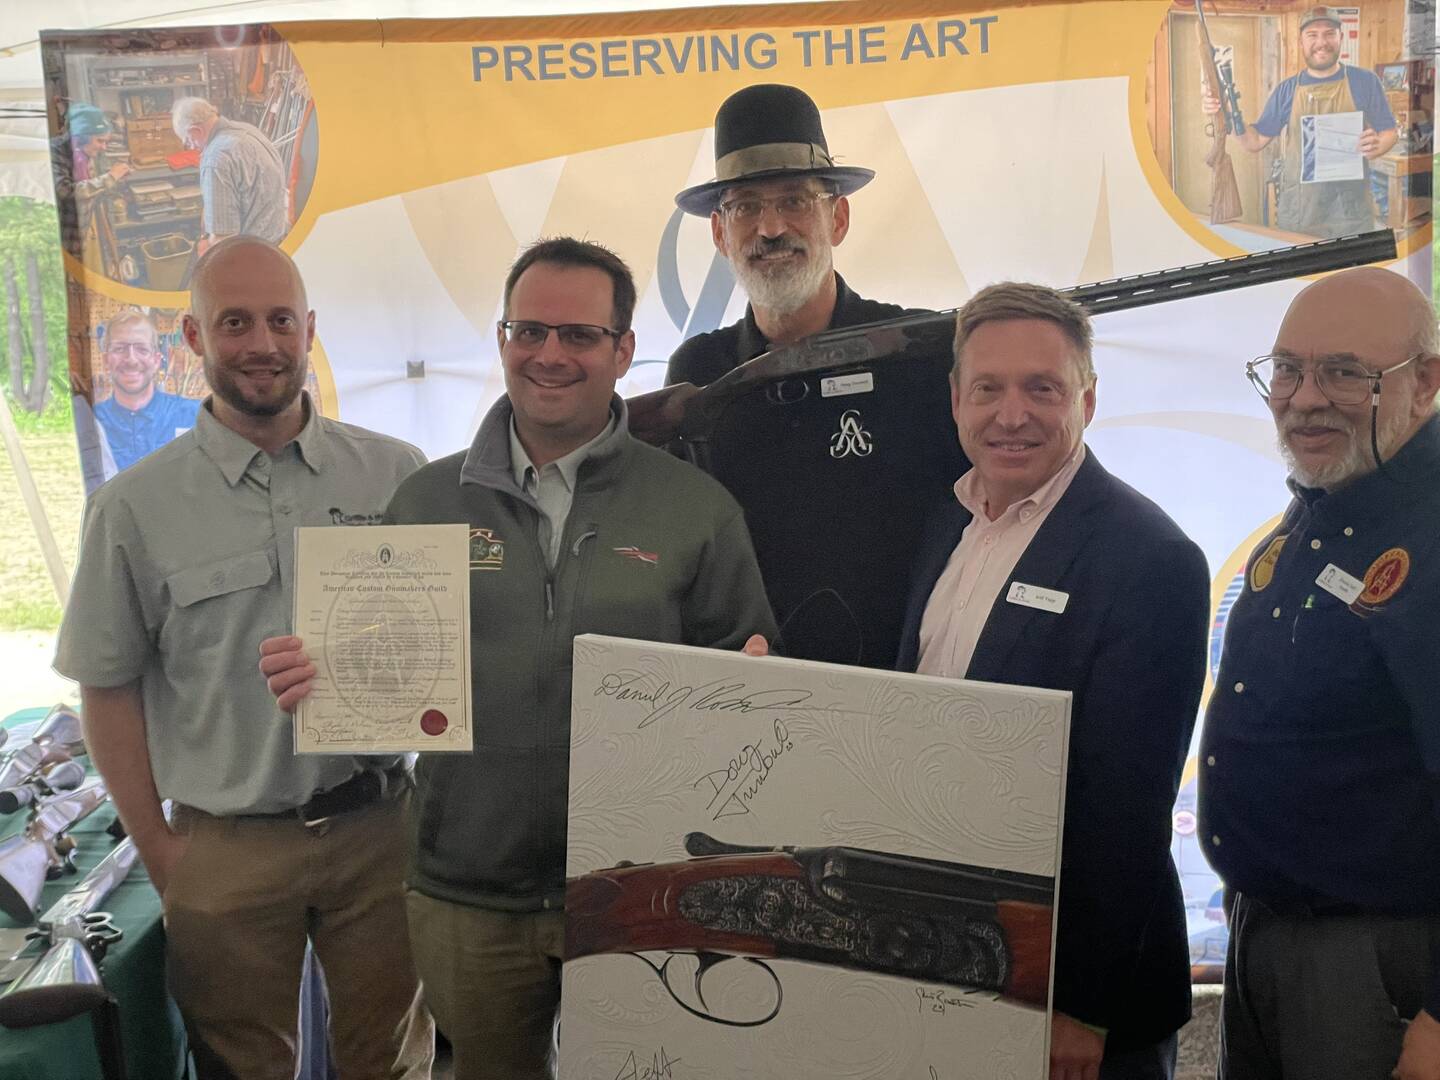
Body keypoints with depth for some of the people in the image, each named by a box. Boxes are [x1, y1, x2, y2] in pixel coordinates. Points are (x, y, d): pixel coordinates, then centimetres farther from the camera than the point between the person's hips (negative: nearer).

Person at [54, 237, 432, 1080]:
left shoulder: (396, 474, -1)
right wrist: (158, 848, -1)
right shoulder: (135, 508, -4)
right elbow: (110, 687, 1)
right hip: (226, 850, 0)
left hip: (381, 827, 1)